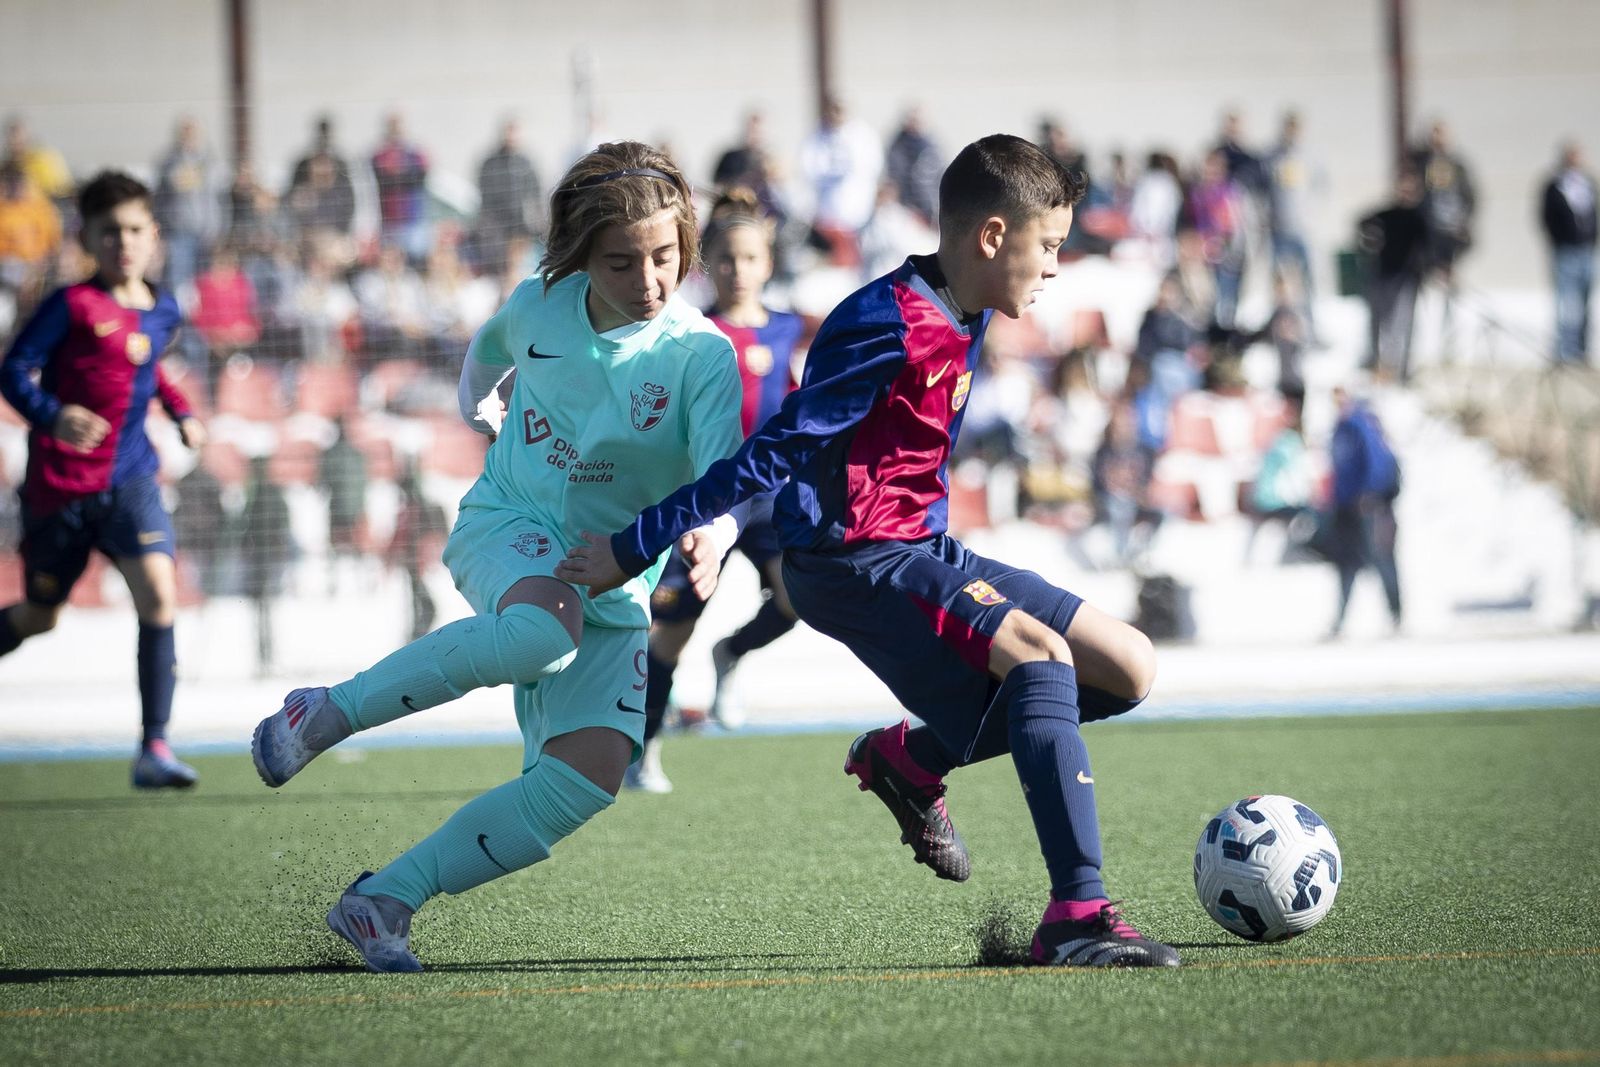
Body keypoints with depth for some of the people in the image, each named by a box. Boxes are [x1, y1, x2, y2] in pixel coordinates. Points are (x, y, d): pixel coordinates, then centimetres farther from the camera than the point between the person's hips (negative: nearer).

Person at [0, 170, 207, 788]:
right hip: (59, 486, -3)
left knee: (159, 595, -16)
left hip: (129, 479, 3)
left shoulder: (163, 312, 8)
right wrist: (52, 416, -31)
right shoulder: (72, 306, -10)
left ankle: (154, 749, -15)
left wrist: (180, 412, 14)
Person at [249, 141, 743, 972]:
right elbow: (488, 352, 22)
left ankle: (383, 902, -9)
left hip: (618, 583, 1)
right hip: (508, 529, -1)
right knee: (547, 630, -38)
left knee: (589, 778, -18)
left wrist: (710, 537, -46)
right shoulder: (538, 305, -4)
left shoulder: (702, 354, -12)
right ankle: (326, 713, -25)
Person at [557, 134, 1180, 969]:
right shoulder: (888, 328, -20)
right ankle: (1076, 916, -34)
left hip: (920, 549, 9)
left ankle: (909, 758, 14)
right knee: (1040, 650, -29)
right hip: (852, 560, -9)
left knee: (1128, 670, 3)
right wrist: (633, 548, -17)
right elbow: (774, 454, -19)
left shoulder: (962, 321, 9)